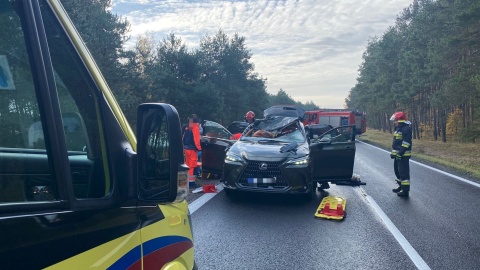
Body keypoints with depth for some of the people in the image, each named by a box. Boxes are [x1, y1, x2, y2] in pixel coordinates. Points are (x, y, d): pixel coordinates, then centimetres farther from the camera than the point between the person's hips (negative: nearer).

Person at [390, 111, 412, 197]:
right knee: (397, 171, 19)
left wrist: (400, 153, -24)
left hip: (403, 155, -11)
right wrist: (393, 152, 19)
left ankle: (405, 190, -2)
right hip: (397, 154, 11)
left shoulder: (406, 129, -15)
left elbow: (406, 143, -22)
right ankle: (401, 187, 32)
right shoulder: (398, 128, 17)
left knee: (404, 172, -7)